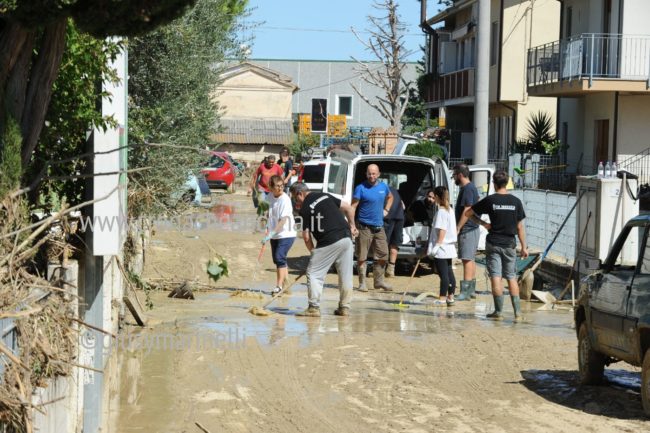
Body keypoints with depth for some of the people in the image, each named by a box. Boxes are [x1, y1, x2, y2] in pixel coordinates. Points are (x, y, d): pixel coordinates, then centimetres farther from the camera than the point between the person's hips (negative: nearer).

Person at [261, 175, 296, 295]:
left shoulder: (285, 199, -20)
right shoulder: (271, 196, 2)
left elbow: (283, 220, -27)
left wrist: (270, 234, -32)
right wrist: (268, 226, 13)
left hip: (286, 234, -8)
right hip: (274, 234, 8)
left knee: (279, 258, -18)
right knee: (277, 259, 12)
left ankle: (279, 286, -18)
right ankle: (286, 283, 23)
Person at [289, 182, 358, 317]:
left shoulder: (304, 209, -2)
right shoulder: (325, 196, 16)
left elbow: (306, 237, -2)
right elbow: (349, 208, 14)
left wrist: (312, 251, 11)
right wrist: (352, 225, 23)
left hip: (328, 243, -6)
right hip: (346, 238, 6)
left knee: (314, 274, 3)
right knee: (345, 274, 12)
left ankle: (314, 308, -1)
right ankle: (344, 307, 17)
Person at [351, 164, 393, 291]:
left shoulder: (383, 186, 8)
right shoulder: (360, 188, -8)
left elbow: (390, 197, 31)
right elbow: (353, 207, -13)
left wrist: (386, 210, 16)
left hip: (379, 227, 5)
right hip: (364, 227, -5)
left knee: (382, 255, 8)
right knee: (362, 257, -2)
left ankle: (379, 281, 21)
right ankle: (362, 283, 7)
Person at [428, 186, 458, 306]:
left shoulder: (441, 211, -15)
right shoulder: (450, 209, 12)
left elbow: (442, 230, -20)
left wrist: (437, 245, -20)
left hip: (441, 248, -9)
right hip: (449, 246, 9)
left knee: (443, 274, -5)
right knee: (449, 273, 11)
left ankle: (442, 299, -2)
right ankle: (450, 297, 15)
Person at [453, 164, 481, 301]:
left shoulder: (467, 189, -16)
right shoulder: (471, 187, 16)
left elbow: (467, 210, -23)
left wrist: (458, 228, -21)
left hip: (467, 230, -11)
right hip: (472, 228, 11)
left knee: (467, 259, -12)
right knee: (471, 259, 15)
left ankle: (465, 292, -14)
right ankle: (471, 290, 21)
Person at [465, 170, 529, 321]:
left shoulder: (490, 200, -5)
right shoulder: (516, 201, -1)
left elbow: (468, 213, 0)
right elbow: (520, 227, 2)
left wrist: (483, 224, 6)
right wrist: (524, 247, 7)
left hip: (493, 244, -2)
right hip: (510, 244, 2)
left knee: (496, 277, 0)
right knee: (512, 278, 9)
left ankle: (498, 312, 0)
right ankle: (517, 313, 5)